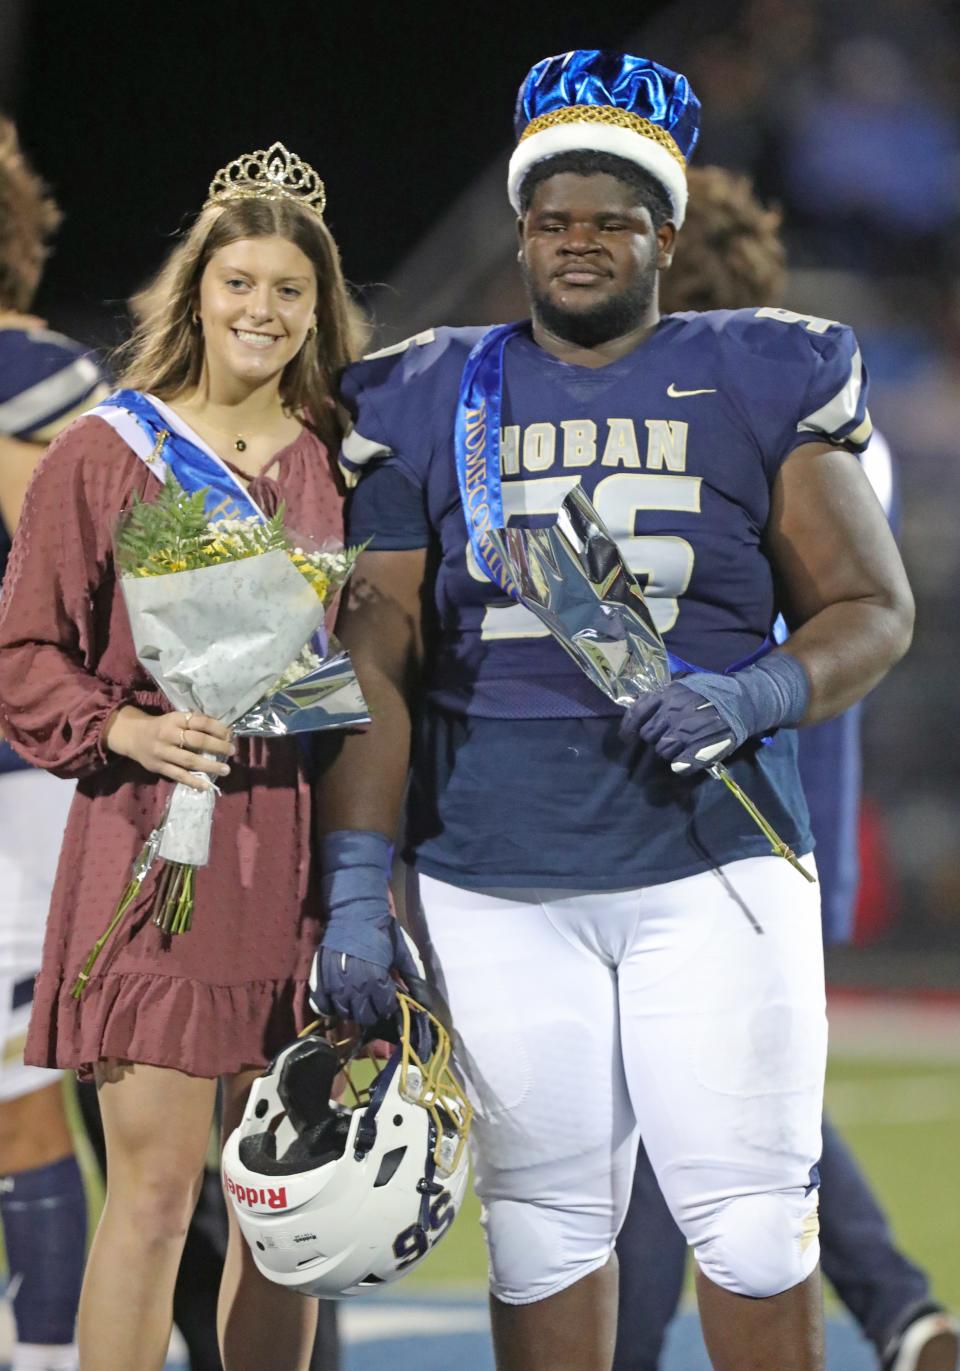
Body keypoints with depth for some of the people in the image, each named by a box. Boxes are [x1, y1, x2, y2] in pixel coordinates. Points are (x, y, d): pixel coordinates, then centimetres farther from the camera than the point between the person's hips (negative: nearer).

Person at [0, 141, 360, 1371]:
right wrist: (119, 729, -15)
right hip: (158, 844, -4)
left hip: (304, 853, 4)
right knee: (155, 1186, -9)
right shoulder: (106, 455, 1)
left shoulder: (343, 464, 11)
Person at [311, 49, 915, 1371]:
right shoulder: (432, 404, 8)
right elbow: (374, 663, 6)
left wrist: (750, 699, -15)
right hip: (492, 880, 2)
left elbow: (873, 608, 6)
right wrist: (355, 891, -3)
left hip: (711, 859, -1)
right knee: (544, 1220, 4)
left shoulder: (759, 384, 5)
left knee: (750, 1216, -4)